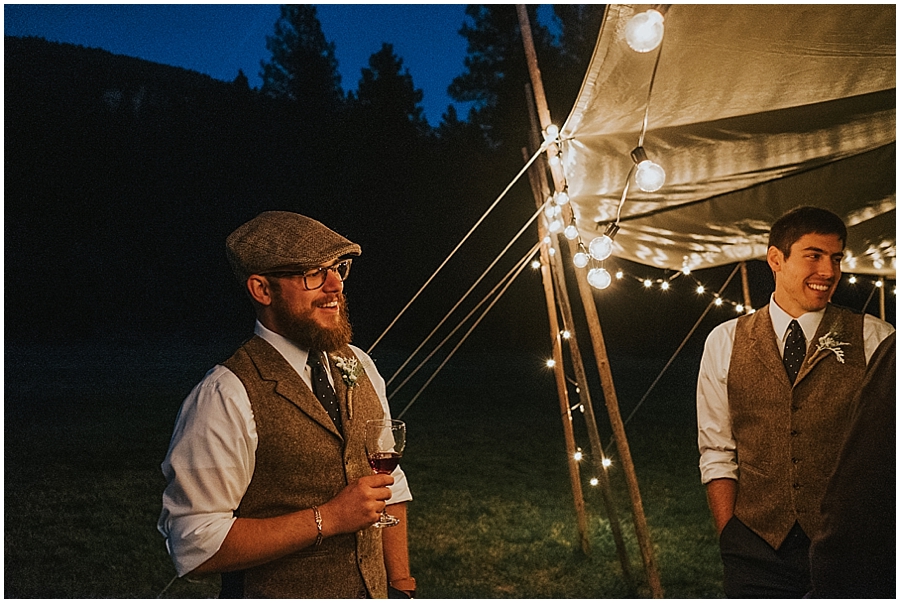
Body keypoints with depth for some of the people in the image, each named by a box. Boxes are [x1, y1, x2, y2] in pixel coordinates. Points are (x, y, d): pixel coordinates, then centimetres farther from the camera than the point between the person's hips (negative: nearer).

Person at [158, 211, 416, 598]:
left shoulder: (359, 367, 0)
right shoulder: (227, 398, -21)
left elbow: (390, 486, 6)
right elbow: (195, 545, -24)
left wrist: (401, 587, -3)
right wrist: (326, 519, -25)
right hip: (275, 594, -6)